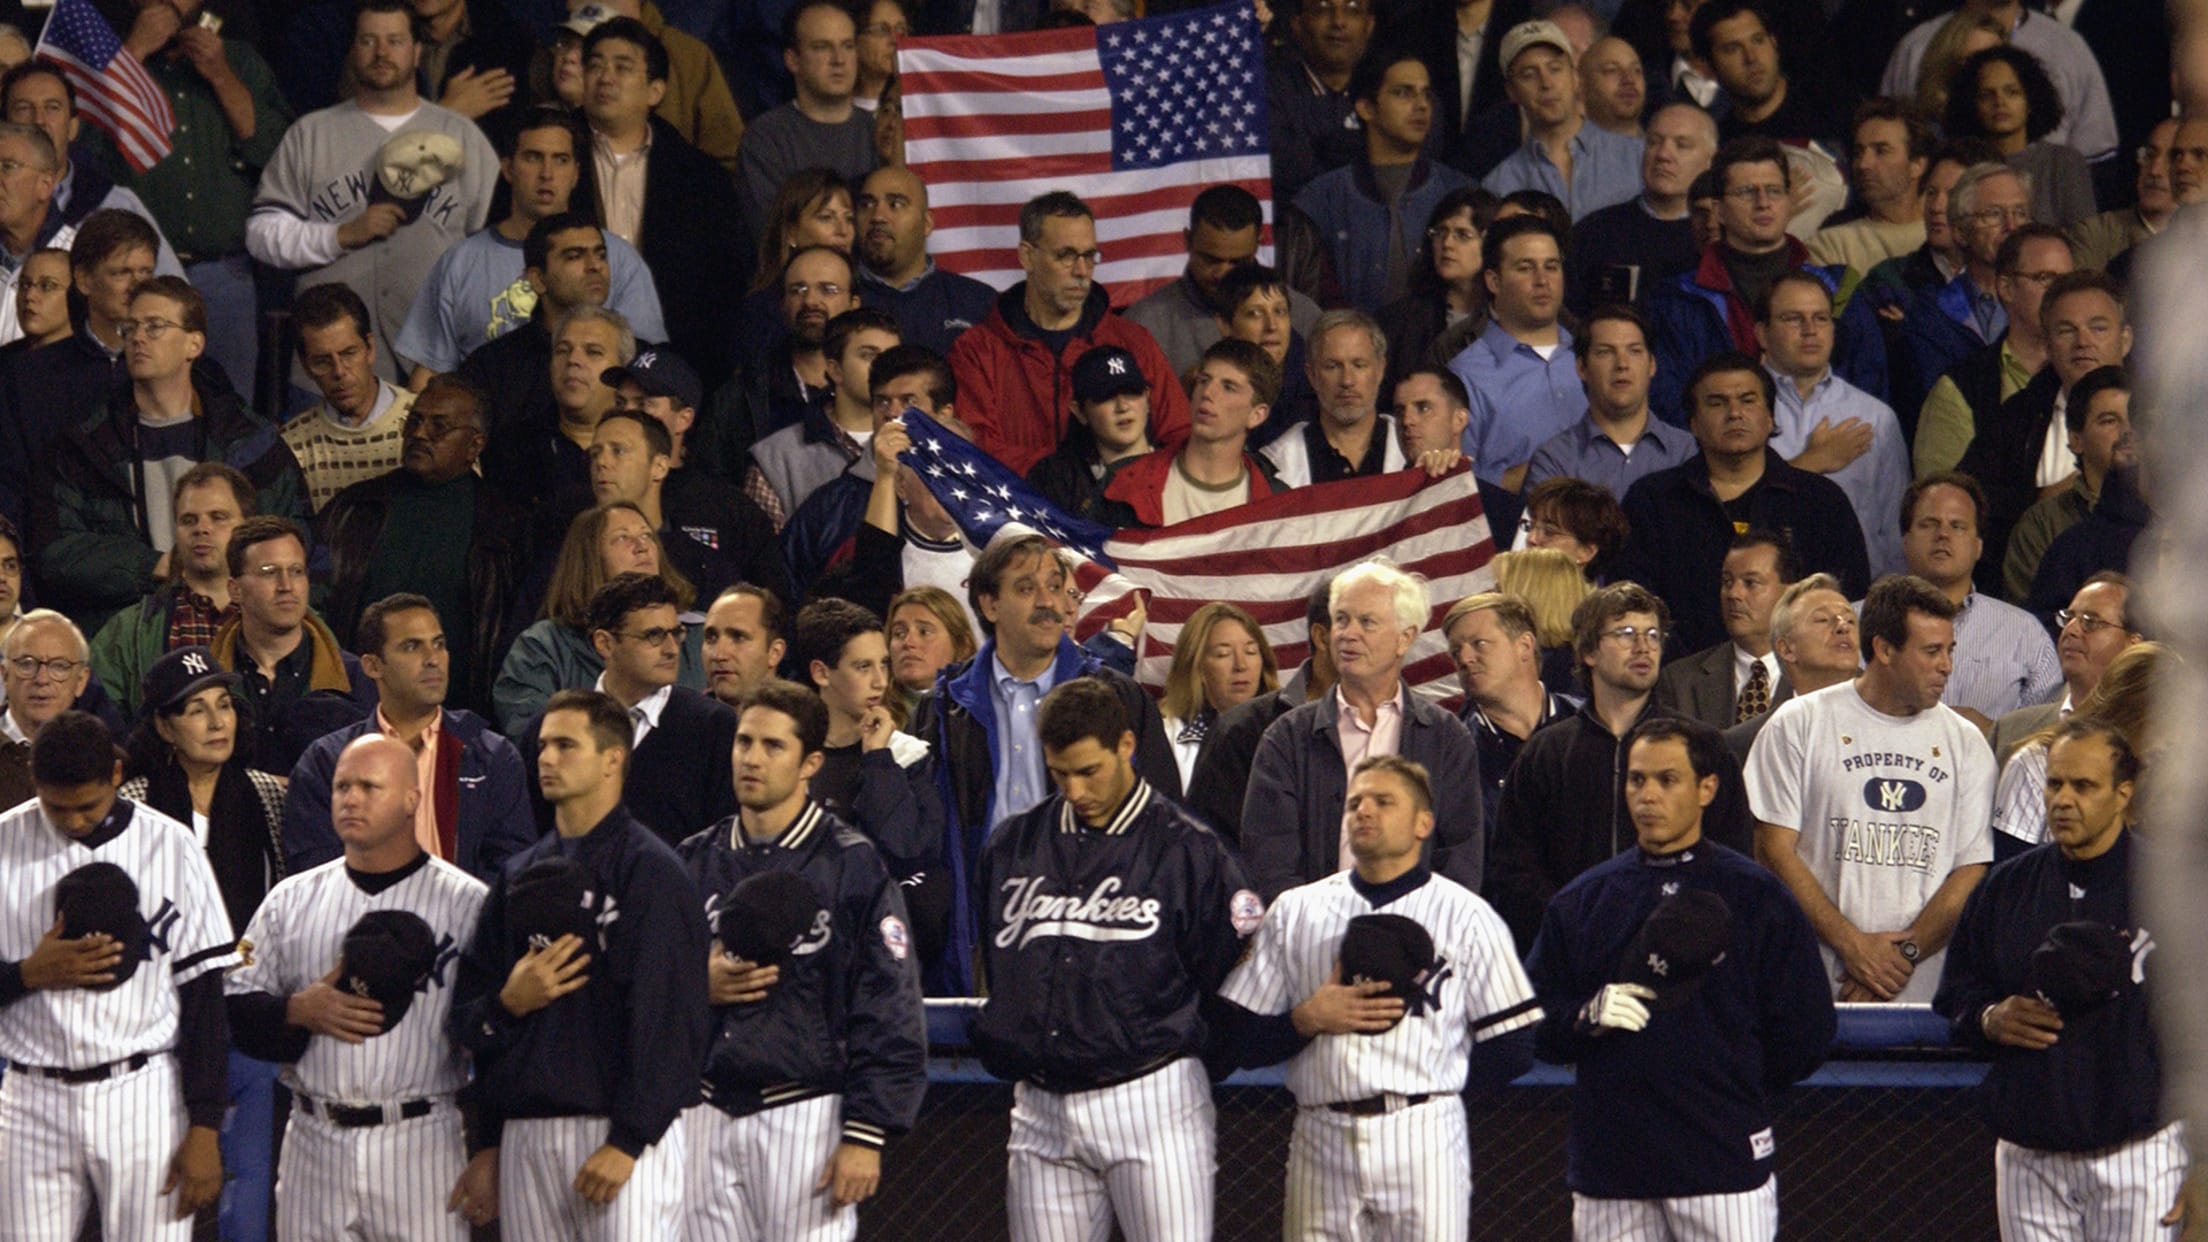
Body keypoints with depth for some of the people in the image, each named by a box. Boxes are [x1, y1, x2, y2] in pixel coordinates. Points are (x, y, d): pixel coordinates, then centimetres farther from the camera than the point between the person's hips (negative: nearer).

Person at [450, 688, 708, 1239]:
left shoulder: (651, 872, -3)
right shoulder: (520, 876, 17)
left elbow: (666, 1020, -11)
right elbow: (464, 1017, 17)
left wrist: (629, 1140, -17)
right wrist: (509, 1002, -7)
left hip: (619, 1133, -6)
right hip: (524, 1136, 6)